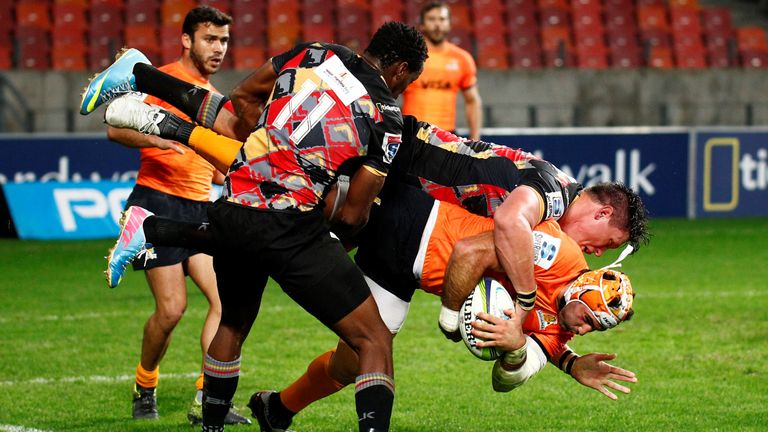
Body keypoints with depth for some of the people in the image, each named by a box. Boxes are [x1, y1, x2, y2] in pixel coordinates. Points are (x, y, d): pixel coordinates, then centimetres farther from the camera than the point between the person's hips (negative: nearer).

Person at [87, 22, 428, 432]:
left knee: (233, 324, 32)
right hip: (292, 228, -6)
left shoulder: (314, 54, 10)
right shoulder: (386, 121, -1)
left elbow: (243, 97, 24)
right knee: (373, 340, 0)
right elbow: (351, 216, 0)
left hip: (231, 211, 6)